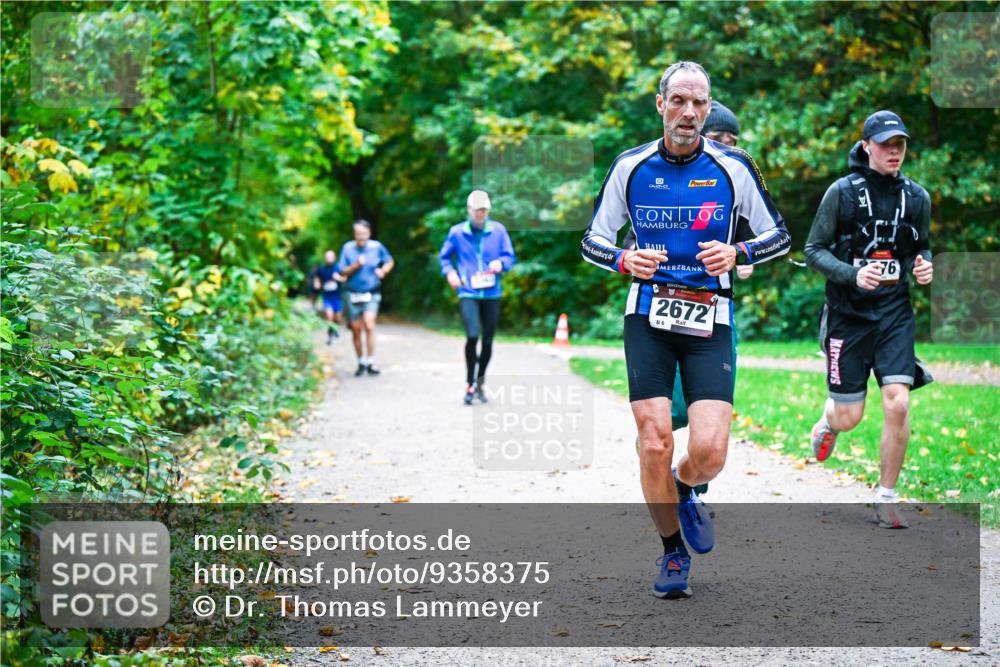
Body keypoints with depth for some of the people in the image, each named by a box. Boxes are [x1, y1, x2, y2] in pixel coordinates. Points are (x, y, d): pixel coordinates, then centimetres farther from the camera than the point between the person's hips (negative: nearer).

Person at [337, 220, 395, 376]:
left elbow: (390, 261, 13)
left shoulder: (377, 247, -3)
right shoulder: (348, 248, -3)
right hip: (353, 294, 2)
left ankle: (370, 362, -16)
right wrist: (356, 265, -18)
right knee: (356, 330, 6)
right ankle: (361, 362, 22)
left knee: (369, 325, -20)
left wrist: (383, 270, -7)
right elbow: (343, 272, -2)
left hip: (371, 294, -2)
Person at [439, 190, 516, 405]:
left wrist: (501, 263, -14)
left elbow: (509, 256, 7)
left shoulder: (498, 230, 3)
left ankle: (480, 383, 28)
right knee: (472, 336, -20)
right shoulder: (457, 232, 3)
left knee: (488, 341, 9)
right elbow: (444, 256, 15)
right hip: (468, 293, -2)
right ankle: (470, 385, -6)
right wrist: (449, 272, -3)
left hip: (492, 293, 2)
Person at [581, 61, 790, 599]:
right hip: (648, 316, 1)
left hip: (710, 319, -1)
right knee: (654, 443, -8)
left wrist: (737, 252, -12)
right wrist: (623, 260, -12)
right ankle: (673, 551, 15)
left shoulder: (733, 167, 0)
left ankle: (685, 492, 24)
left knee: (709, 450, -14)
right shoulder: (631, 166, 3)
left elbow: (778, 235, 8)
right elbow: (592, 241, 9)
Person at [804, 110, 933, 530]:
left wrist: (924, 265, -4)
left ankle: (886, 499, 1)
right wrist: (853, 274, -20)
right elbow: (813, 250, -4)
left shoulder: (917, 198, 5)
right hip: (847, 313, -2)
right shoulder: (842, 192, -6)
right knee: (849, 418, 1)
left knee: (897, 404, -14)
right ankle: (830, 417, 41)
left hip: (894, 311, 2)